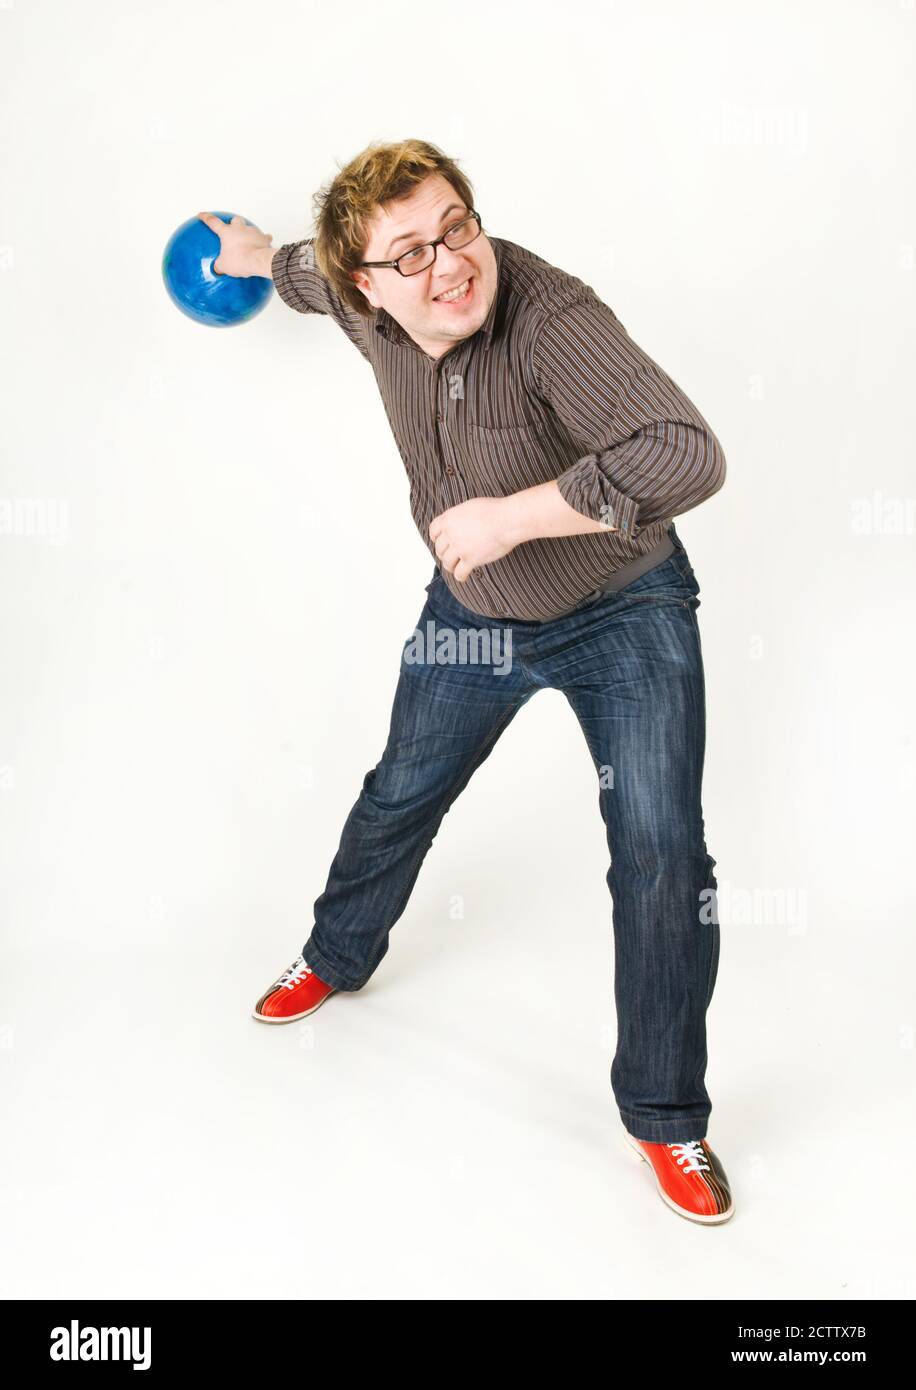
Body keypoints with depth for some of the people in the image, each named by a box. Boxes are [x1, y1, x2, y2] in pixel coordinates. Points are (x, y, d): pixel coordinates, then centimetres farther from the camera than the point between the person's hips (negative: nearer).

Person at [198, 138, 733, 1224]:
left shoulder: (550, 317, -34)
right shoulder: (369, 305, -12)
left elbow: (686, 457, -47)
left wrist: (512, 515, -40)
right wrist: (262, 258, 36)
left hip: (622, 613, -5)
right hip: (471, 614, 6)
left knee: (663, 857, -13)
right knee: (399, 799, 21)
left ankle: (664, 1117, 7)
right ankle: (337, 958, 51)